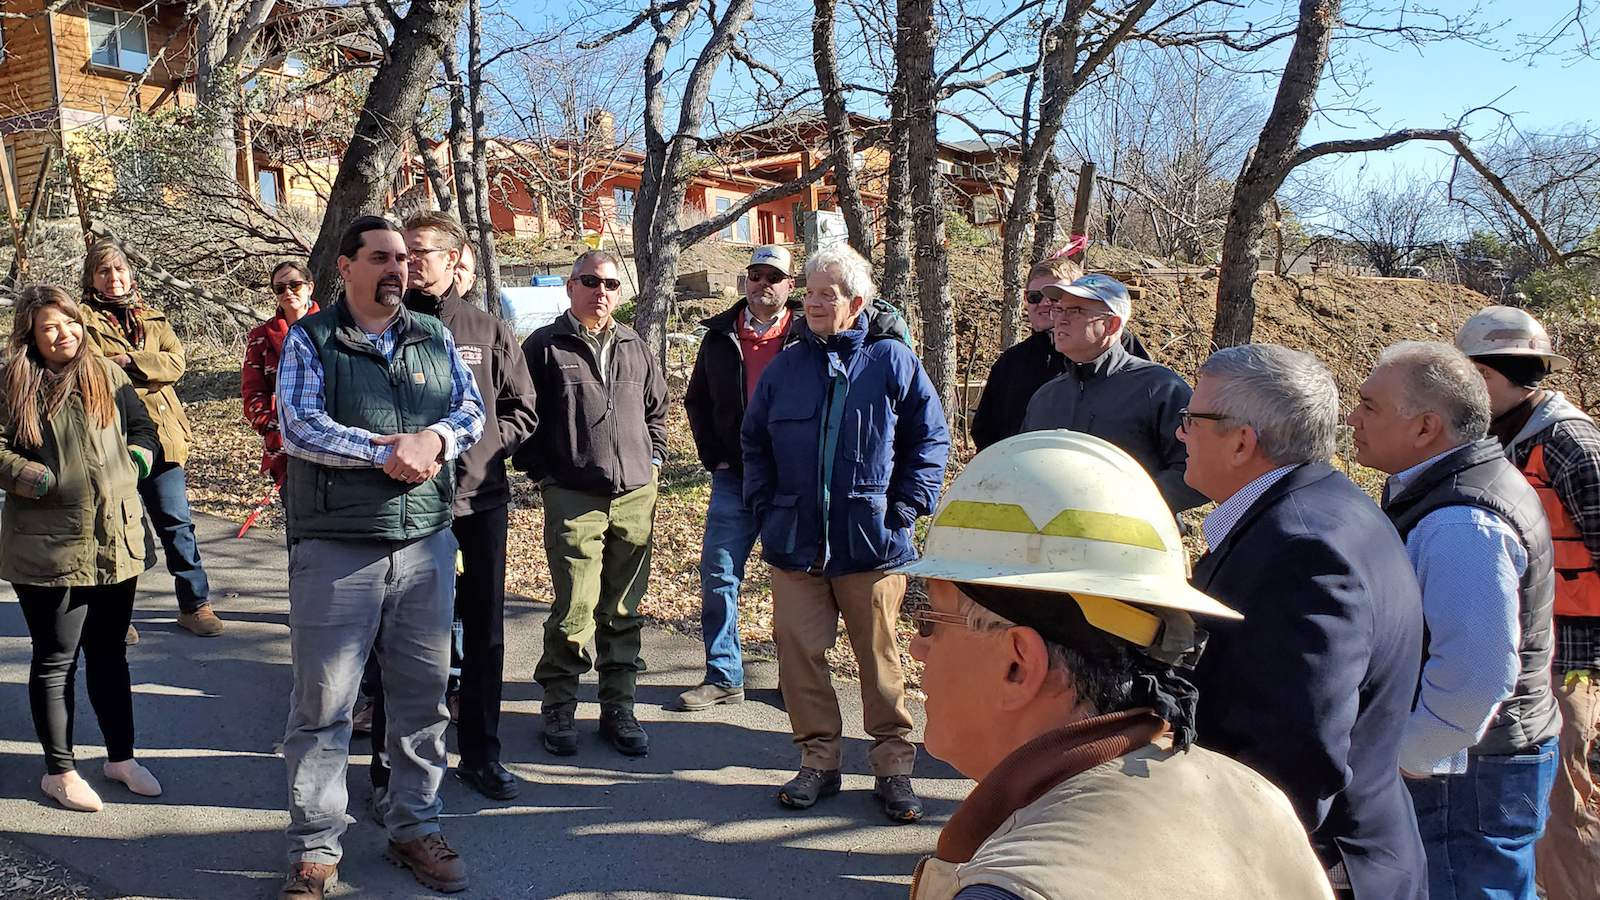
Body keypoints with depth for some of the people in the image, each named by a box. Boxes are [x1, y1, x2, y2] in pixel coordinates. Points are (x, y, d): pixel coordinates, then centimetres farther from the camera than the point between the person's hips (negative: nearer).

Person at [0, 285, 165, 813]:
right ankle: (59, 771, 20)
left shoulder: (107, 375, 8)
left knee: (110, 654, 16)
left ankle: (121, 756, 29)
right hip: (47, 548, -3)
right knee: (55, 660, 6)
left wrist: (138, 455, 0)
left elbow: (142, 427, 16)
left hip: (116, 543, 4)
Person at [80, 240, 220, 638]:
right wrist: (147, 374, -10)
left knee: (176, 522, 5)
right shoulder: (83, 319, 3)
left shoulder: (152, 318, 15)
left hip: (159, 435, 3)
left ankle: (194, 604, 14)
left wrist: (129, 361, -13)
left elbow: (175, 362, 0)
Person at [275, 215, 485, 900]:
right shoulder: (310, 339, 0)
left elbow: (471, 406, 8)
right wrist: (387, 452, -16)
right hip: (336, 545, -3)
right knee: (323, 702, 2)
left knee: (422, 693, 11)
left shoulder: (433, 337, 12)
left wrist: (434, 439, -13)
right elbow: (298, 426, -11)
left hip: (427, 542, 4)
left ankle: (414, 827, 26)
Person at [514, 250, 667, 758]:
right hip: (573, 499, -4)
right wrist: (541, 473, -2)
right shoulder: (544, 347, 2)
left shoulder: (635, 348, 16)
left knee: (623, 611, 8)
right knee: (574, 611, -6)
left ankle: (618, 708, 18)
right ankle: (559, 708, 10)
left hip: (636, 497, 4)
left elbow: (657, 408, 26)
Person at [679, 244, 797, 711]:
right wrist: (714, 456, 7)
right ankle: (723, 677, 14)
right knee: (718, 577, 3)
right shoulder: (721, 335, 9)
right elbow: (697, 401, 17)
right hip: (734, 476, 3)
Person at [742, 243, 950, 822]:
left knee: (880, 654, 4)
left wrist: (905, 508, -5)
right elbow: (754, 441, 18)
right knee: (800, 650, 3)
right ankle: (818, 758, 18)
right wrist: (765, 507, 8)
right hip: (795, 541, 3)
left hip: (871, 541, -3)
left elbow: (930, 439, 3)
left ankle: (893, 764, 17)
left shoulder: (891, 361, 0)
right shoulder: (785, 368, 10)